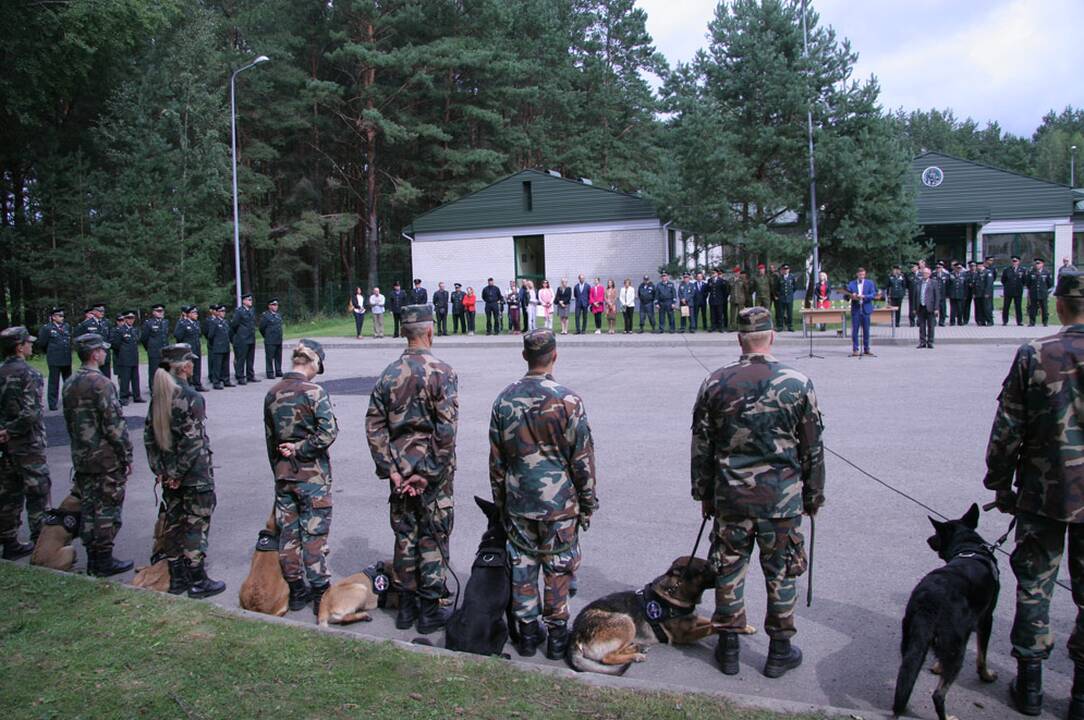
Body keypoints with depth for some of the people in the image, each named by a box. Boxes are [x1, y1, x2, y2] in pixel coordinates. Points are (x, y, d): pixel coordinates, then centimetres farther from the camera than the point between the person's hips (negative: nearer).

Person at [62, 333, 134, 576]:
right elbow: (114, 425, -19)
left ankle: (92, 560, 20)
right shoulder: (101, 384, -17)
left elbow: (69, 421, 17)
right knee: (107, 509, 1)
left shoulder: (69, 384, 9)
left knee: (88, 508, 13)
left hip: (81, 458, 8)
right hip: (106, 458, -8)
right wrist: (126, 455, -12)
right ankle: (104, 560, 6)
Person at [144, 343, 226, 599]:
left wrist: (160, 469, 8)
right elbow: (193, 441, -22)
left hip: (169, 474, 7)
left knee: (172, 523, 15)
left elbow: (149, 435, 7)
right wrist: (178, 473, -13)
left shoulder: (158, 396, 3)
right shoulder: (191, 397, -19)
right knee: (196, 525, 3)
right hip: (195, 475, -7)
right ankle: (197, 582, 11)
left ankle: (176, 578, 26)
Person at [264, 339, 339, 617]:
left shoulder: (272, 394, 5)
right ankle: (320, 591, 6)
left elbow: (270, 438, 12)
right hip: (312, 474, -6)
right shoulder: (313, 392, -14)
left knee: (288, 532, 12)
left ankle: (295, 591, 20)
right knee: (315, 533, 1)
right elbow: (329, 432, -22)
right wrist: (300, 449, -10)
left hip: (283, 474, 6)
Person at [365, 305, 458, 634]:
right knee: (433, 537, 7)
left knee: (405, 535, 15)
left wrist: (390, 469, 1)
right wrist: (430, 472, -13)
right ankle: (430, 610, 16)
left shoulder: (389, 374, 2)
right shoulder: (442, 373, -13)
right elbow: (446, 429, -19)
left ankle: (406, 606, 26)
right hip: (433, 470, -4)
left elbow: (374, 426, 0)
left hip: (400, 470, 5)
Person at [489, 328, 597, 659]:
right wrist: (587, 503, 2)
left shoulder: (504, 400, -2)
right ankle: (556, 636, 19)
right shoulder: (567, 400, -14)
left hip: (517, 503, 3)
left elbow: (496, 459, 5)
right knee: (558, 570, 9)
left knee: (522, 568, 13)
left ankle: (527, 634, 24)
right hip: (560, 503, -3)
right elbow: (582, 458, -9)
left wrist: (500, 501, 16)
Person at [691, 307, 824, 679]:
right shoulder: (797, 383, -6)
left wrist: (704, 494, 15)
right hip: (782, 497, -1)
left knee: (728, 570, 12)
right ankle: (780, 651, 24)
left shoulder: (715, 383, -2)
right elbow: (812, 449, 1)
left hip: (730, 496, 1)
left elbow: (701, 446, 4)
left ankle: (728, 647, 24)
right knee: (781, 573, 12)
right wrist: (813, 496, 13)